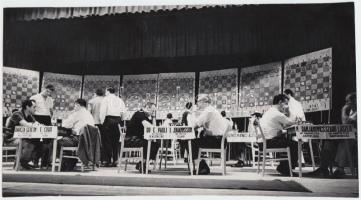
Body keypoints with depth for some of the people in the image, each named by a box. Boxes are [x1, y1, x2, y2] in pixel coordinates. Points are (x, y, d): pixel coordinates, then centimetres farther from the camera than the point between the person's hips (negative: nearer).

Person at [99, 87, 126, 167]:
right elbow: (123, 112, 7)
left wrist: (102, 121, -1)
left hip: (109, 119, -4)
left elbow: (103, 111, -5)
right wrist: (120, 120, 12)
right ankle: (115, 161, 6)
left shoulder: (106, 99, 4)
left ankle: (107, 161, -4)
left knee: (107, 141, -1)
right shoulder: (120, 100, 16)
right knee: (116, 141, 7)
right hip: (118, 120, 4)